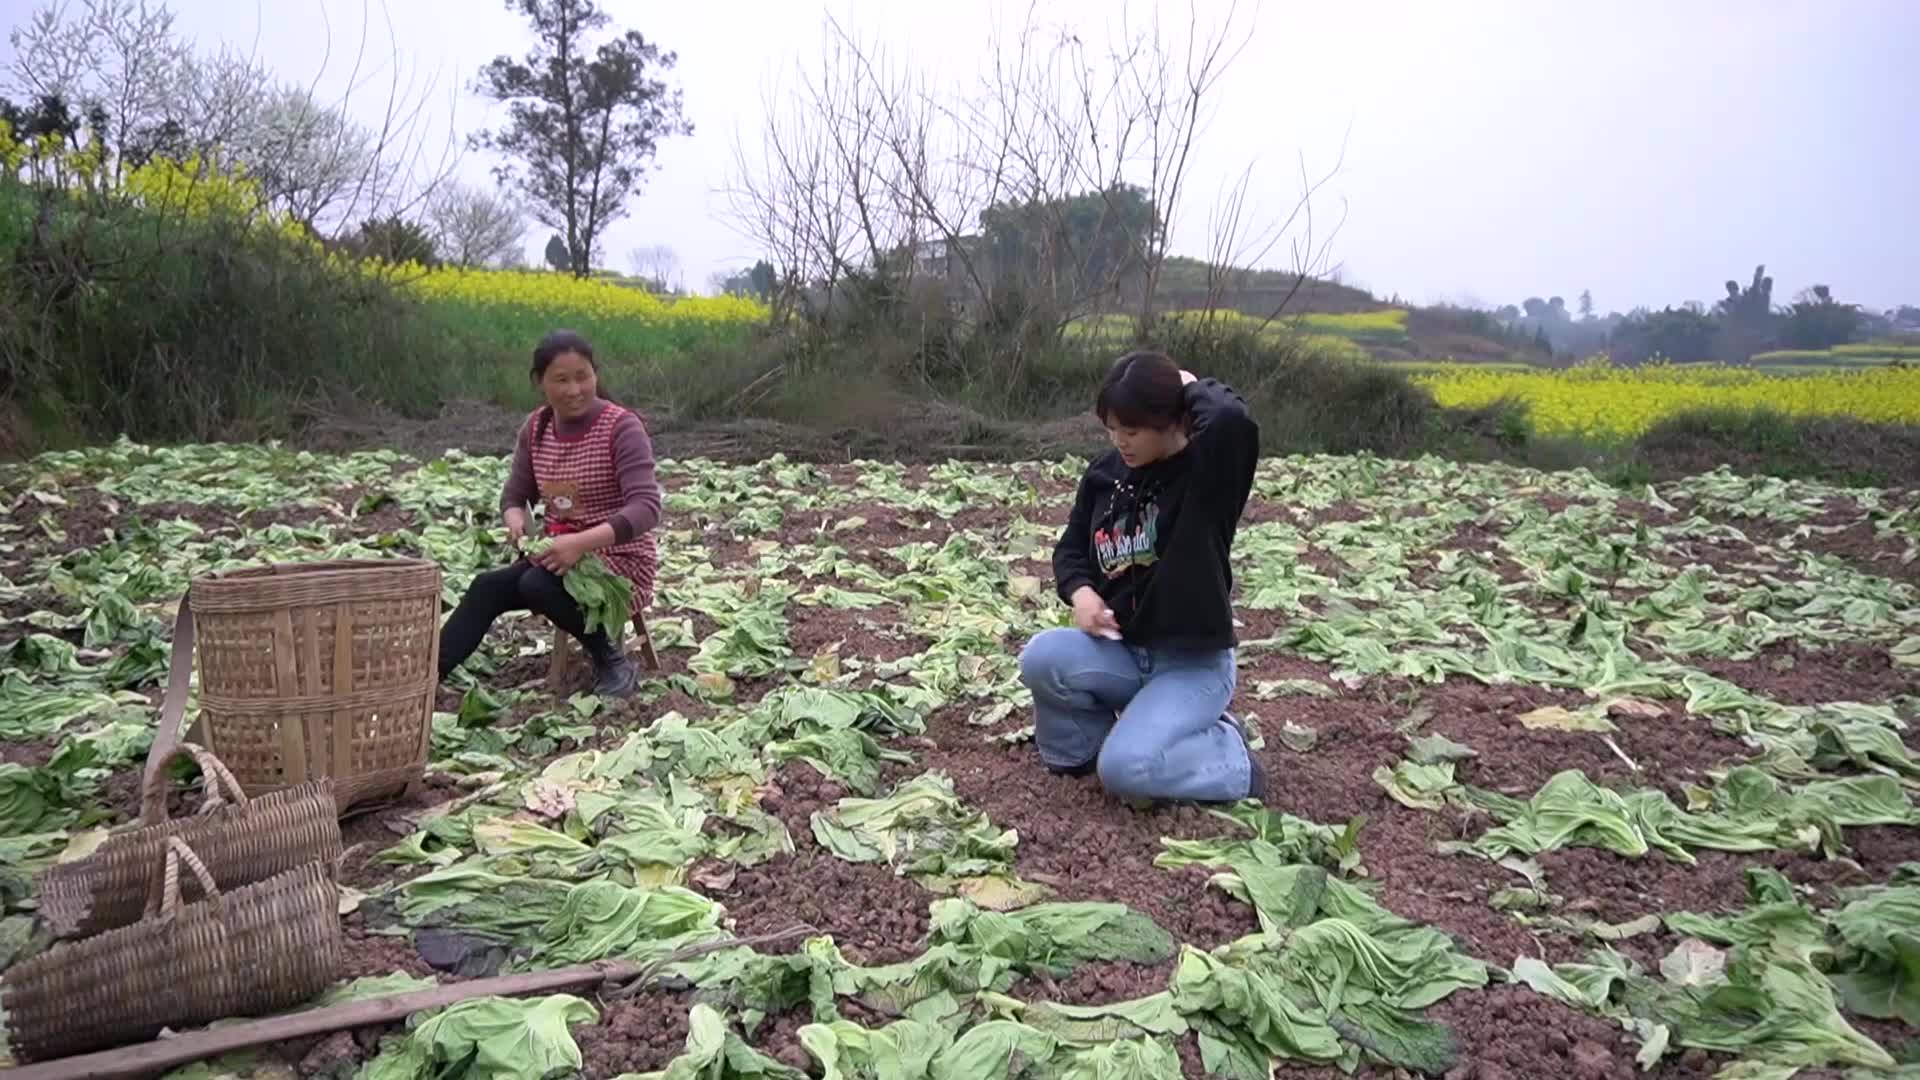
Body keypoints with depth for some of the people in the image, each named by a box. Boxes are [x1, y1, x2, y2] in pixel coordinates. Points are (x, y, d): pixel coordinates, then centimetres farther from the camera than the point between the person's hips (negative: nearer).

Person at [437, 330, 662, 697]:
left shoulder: (622, 428, -16)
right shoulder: (536, 428, 3)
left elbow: (646, 509, -26)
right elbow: (515, 495, 10)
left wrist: (582, 542, -38)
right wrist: (516, 521, -15)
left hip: (620, 561, -5)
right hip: (562, 554, 6)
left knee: (537, 585, -31)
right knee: (487, 586, -21)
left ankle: (611, 659, -10)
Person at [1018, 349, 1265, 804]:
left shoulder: (1209, 472, -16)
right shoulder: (1105, 472, 2)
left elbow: (1232, 422, -40)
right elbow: (1071, 547, 12)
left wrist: (1192, 386, -18)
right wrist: (1080, 591, -10)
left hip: (1193, 662, -5)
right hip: (1122, 651, 5)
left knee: (1125, 769, -27)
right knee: (1043, 656, -26)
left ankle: (1229, 755, 4)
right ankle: (1080, 744, 5)